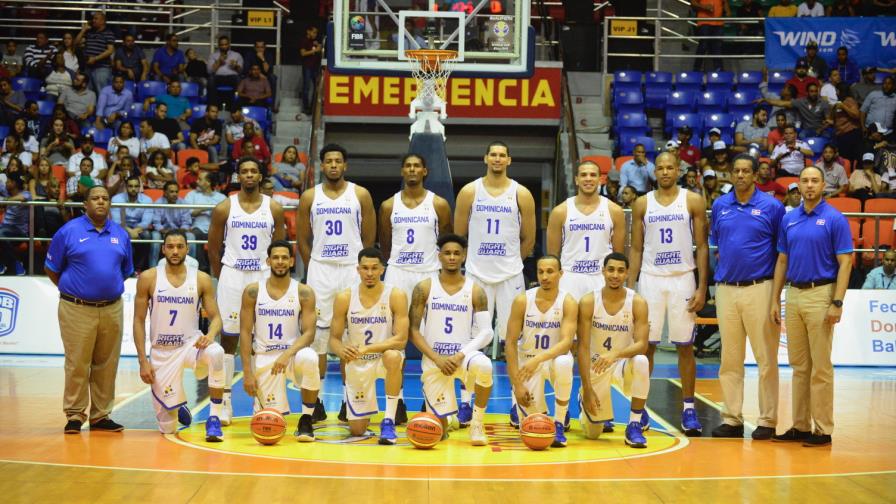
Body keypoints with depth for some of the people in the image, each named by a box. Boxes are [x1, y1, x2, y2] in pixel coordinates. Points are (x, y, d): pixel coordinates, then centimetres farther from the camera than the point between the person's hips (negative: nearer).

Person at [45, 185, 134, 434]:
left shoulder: (121, 234, 10)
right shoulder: (69, 231, -1)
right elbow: (51, 269, 5)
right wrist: (72, 291, 6)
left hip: (112, 309, 4)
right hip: (77, 310, -4)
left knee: (106, 364, 6)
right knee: (77, 364, -2)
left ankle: (101, 416, 15)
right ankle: (74, 416, 8)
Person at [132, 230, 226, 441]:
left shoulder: (201, 279, -2)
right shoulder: (148, 278, -4)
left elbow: (215, 317, 0)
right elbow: (139, 321, -1)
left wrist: (210, 334, -24)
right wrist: (143, 361, -7)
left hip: (191, 343, 0)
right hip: (161, 352, 0)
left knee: (216, 353, -38)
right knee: (167, 428, -1)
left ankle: (214, 418, -24)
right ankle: (176, 406, 38)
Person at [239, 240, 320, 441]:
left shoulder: (304, 292, -4)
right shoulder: (252, 291, -2)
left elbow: (308, 333, -9)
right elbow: (245, 333, -1)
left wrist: (287, 354, -27)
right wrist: (247, 372, -7)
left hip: (293, 353, 0)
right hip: (264, 358, 1)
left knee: (310, 358, -38)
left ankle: (306, 420, -18)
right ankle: (260, 400, 35)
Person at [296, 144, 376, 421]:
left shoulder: (360, 195, 3)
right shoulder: (309, 197, 5)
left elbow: (369, 237, 6)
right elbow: (303, 239, 9)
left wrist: (360, 265, 5)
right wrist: (315, 268, 6)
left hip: (353, 269, 0)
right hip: (319, 270, 1)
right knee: (318, 332, 0)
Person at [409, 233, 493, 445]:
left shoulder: (475, 290, -1)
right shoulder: (424, 288, -1)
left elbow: (486, 332, -4)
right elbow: (414, 331, -2)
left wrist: (460, 356, -18)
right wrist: (437, 359, -13)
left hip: (464, 353, 0)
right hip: (434, 359, 0)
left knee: (484, 366, -38)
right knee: (438, 432, -6)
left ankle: (477, 424, -15)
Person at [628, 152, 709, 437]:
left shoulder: (693, 202, 1)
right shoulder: (642, 204, 6)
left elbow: (702, 246, 0)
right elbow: (636, 249, 9)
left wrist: (702, 288, -7)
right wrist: (629, 287, 1)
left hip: (683, 279, -1)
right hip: (650, 279, 1)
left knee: (685, 346, 2)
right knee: (646, 345, 2)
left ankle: (688, 409, 9)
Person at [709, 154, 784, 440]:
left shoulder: (772, 207, -2)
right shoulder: (720, 206, 9)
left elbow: (783, 251, 2)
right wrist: (718, 280, 11)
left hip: (759, 288, -4)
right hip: (726, 290, 4)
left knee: (766, 358, -1)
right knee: (729, 358, 8)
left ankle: (767, 421, 6)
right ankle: (732, 419, 15)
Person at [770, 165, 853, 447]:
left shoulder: (835, 219, -5)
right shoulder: (789, 220, 10)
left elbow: (845, 263, -8)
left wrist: (837, 303, -16)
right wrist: (775, 300, 8)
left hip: (821, 294, -5)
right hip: (793, 295, 6)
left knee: (820, 366, -3)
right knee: (798, 365, 10)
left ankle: (823, 430, 3)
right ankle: (800, 426, 16)